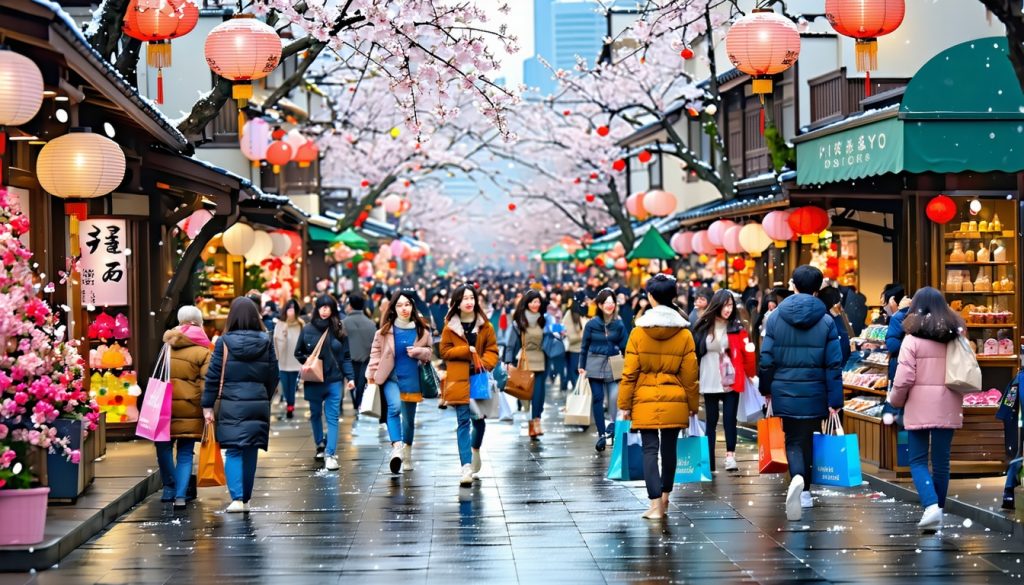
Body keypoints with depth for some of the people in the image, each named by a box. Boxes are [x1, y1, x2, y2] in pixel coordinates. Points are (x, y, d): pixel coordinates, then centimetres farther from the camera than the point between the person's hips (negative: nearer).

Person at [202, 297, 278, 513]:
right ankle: (246, 499, 19)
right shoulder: (265, 342, 1)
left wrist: (207, 406, 1)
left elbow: (213, 376, -4)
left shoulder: (224, 342, -5)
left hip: (231, 405, -2)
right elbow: (273, 376, 6)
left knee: (233, 452, 1)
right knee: (251, 453, 12)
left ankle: (237, 498, -14)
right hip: (258, 404, 2)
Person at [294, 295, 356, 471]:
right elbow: (298, 353, 8)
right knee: (315, 414, 16)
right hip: (313, 380, 1)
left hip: (334, 380, -1)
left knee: (332, 417, -6)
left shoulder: (339, 331, -1)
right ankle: (320, 445, 36)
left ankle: (330, 454, -9)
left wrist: (350, 377, -6)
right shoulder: (308, 330, -2)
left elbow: (346, 357, 1)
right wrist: (307, 361, -9)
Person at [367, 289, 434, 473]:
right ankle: (397, 448, -35)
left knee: (409, 418, 12)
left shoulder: (422, 329, 2)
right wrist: (372, 375, 1)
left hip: (412, 379, 2)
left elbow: (430, 352, 9)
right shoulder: (385, 330, 0)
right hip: (391, 377, -2)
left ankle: (407, 454, 29)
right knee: (394, 407, -28)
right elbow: (376, 352, 5)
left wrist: (419, 351, -12)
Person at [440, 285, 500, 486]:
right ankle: (467, 467, -12)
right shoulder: (450, 326, 2)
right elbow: (445, 351, 1)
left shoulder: (485, 326, 5)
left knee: (479, 420, 11)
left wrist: (484, 363, -14)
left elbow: (492, 350, 6)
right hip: (459, 380, -2)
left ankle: (475, 450, 43)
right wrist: (467, 351, -11)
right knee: (463, 421, -8)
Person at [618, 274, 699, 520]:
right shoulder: (684, 334, -2)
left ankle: (656, 504, -10)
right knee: (669, 449, 13)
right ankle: (664, 498, 26)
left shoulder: (639, 332, -6)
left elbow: (629, 373, -4)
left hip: (645, 400, -2)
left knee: (650, 450, -1)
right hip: (674, 401, 2)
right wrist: (693, 405, 13)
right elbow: (690, 375, 2)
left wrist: (624, 404, 3)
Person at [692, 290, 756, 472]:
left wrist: (750, 350, -12)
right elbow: (695, 353, 5)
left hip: (731, 381, -1)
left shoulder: (737, 328, 2)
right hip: (710, 382, 1)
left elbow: (745, 353, 6)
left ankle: (730, 456, 2)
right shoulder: (703, 327, 2)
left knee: (730, 418, -2)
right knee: (711, 420, 6)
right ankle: (709, 461, 10)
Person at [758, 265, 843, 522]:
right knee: (807, 439, 15)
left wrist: (766, 389, 13)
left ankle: (798, 478, -25)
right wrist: (834, 400, -2)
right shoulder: (826, 321, -3)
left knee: (793, 440, 4)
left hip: (784, 391, 0)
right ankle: (804, 491, 24)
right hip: (813, 393, 0)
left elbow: (766, 358, -1)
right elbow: (834, 364, -5)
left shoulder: (775, 317, -2)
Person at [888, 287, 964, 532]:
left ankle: (931, 506, -16)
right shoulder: (955, 338, 6)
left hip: (920, 408, -4)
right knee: (941, 461, 11)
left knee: (918, 460, 3)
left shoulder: (913, 339, -8)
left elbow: (904, 379, -11)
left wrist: (895, 401, 7)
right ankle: (938, 511, 18)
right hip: (948, 409, 4)